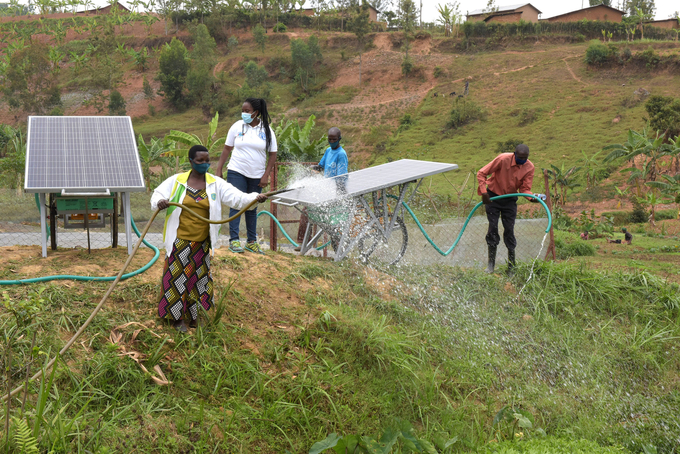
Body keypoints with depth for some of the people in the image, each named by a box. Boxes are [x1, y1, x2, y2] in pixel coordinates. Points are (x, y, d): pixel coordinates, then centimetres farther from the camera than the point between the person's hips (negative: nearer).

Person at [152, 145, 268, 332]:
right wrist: (159, 202, -19)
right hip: (179, 241, -2)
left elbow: (236, 197, -10)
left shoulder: (216, 184, -1)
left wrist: (255, 197, -28)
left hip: (201, 243, 2)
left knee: (198, 277, 11)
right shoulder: (177, 181, -3)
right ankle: (178, 318, 15)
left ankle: (193, 315, 27)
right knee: (178, 277, 2)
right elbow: (158, 194, 5)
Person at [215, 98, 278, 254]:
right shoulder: (237, 127, 1)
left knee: (252, 208, 9)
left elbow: (272, 155, 3)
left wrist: (266, 175, -5)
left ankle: (252, 242, 15)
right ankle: (234, 240, -8)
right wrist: (219, 170, 1)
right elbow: (227, 149, 5)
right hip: (236, 172, -1)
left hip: (257, 176, 1)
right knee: (236, 205, -8)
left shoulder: (266, 130, 1)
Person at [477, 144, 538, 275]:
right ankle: (491, 263, 7)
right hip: (493, 197, -2)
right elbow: (481, 173, -19)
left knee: (509, 230, -1)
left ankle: (511, 266, 5)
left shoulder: (529, 167, -13)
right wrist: (484, 192, -25)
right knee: (493, 227, -4)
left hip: (510, 200, 2)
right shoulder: (503, 159, -24)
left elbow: (525, 188, -11)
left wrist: (532, 197, -32)